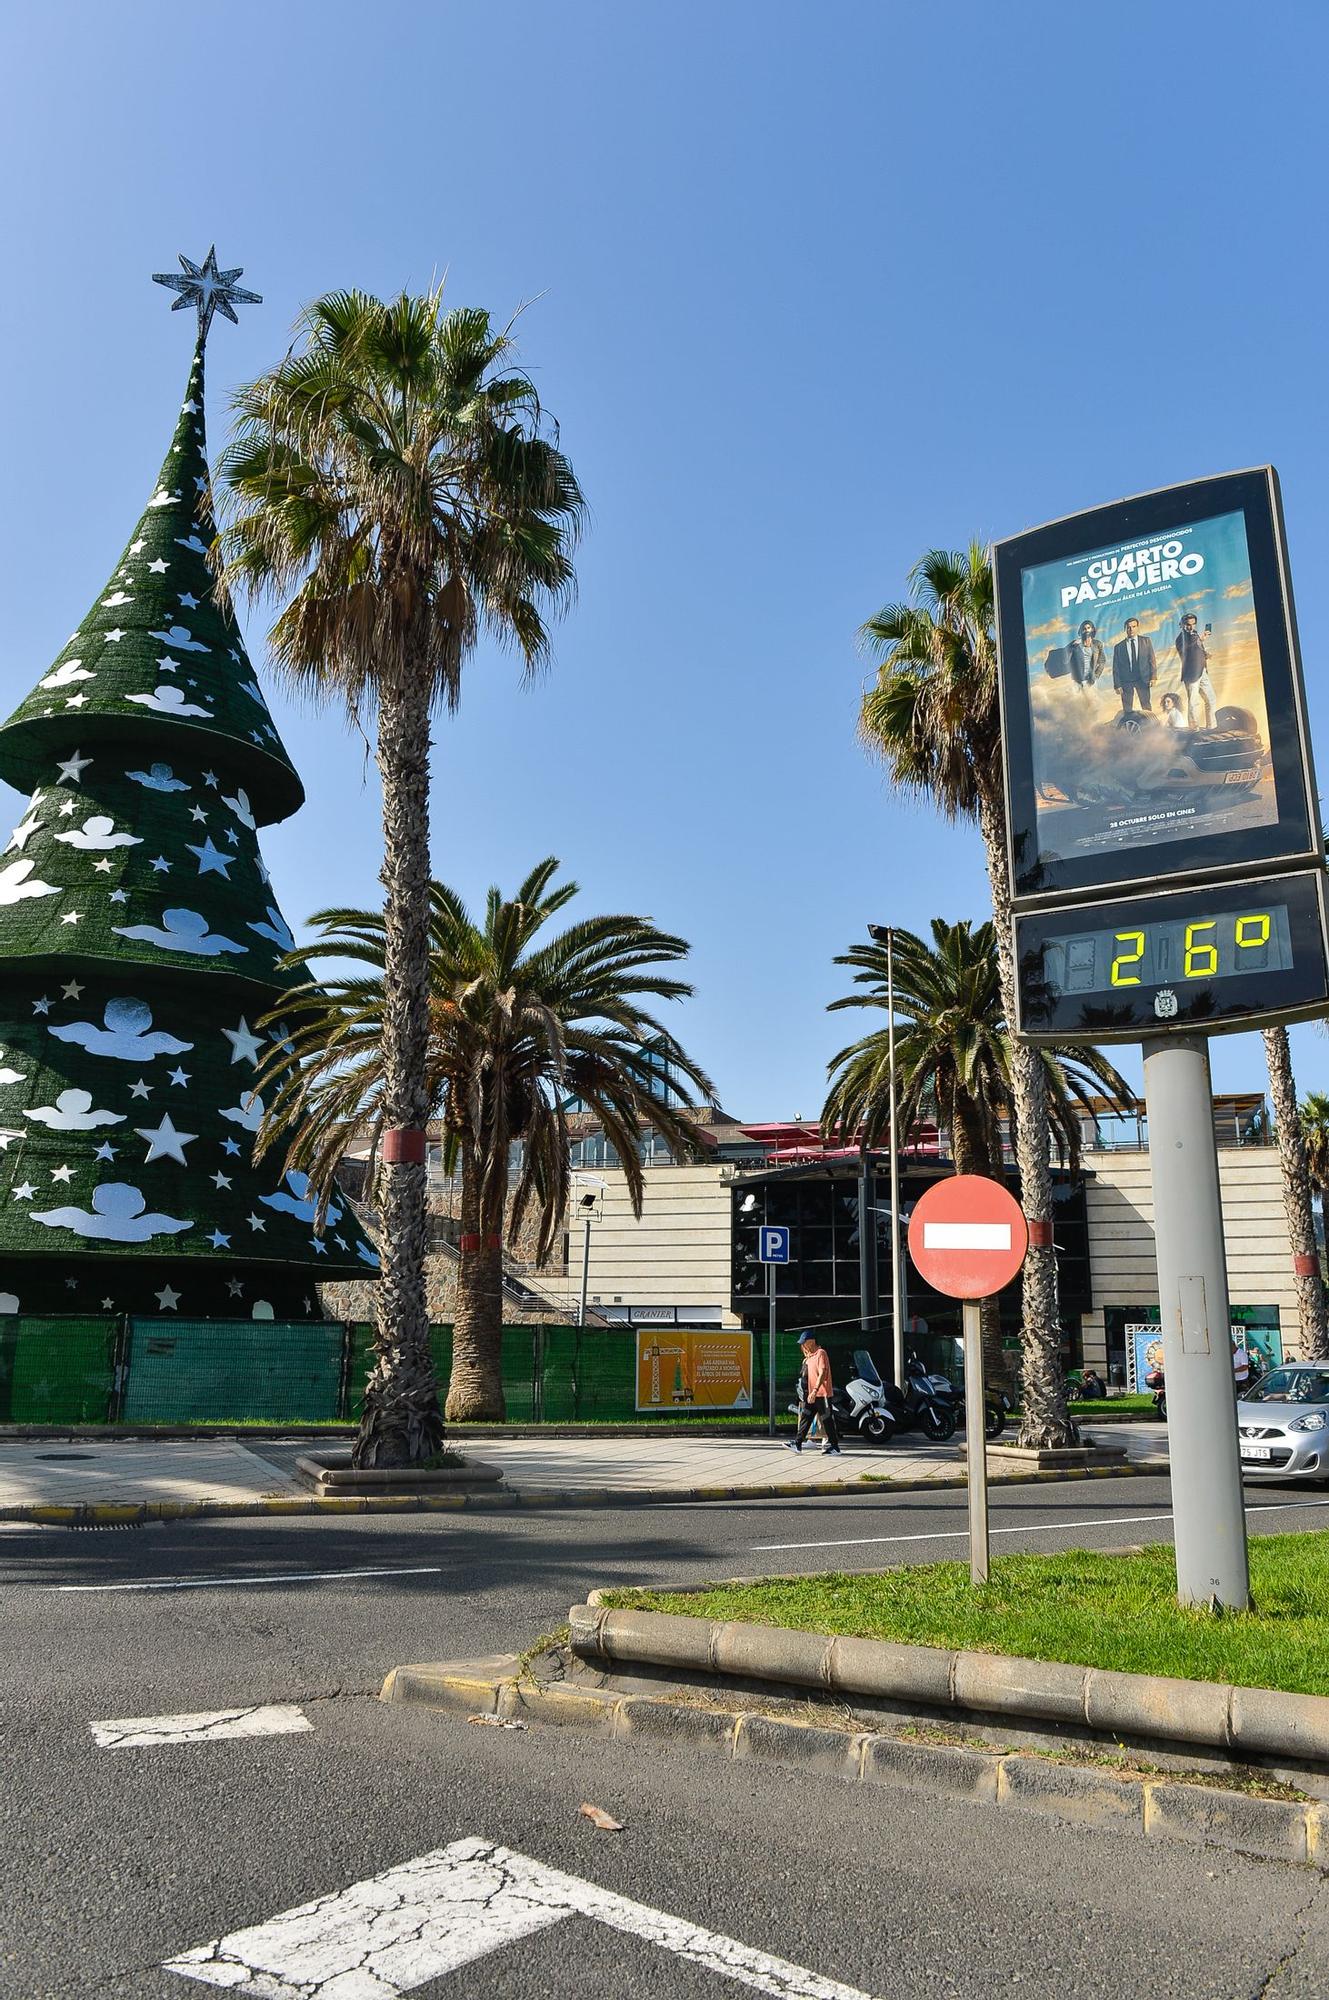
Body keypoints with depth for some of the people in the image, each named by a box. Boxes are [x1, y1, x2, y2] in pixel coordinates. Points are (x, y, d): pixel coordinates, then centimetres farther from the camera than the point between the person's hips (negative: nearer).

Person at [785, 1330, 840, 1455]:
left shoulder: (821, 1353, -13)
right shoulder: (810, 1356, 16)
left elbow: (822, 1374, -22)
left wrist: (815, 1391, -27)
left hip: (822, 1393, -9)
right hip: (812, 1394, 9)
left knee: (827, 1421, -3)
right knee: (805, 1417, 7)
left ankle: (834, 1447, 3)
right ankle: (797, 1444, 10)